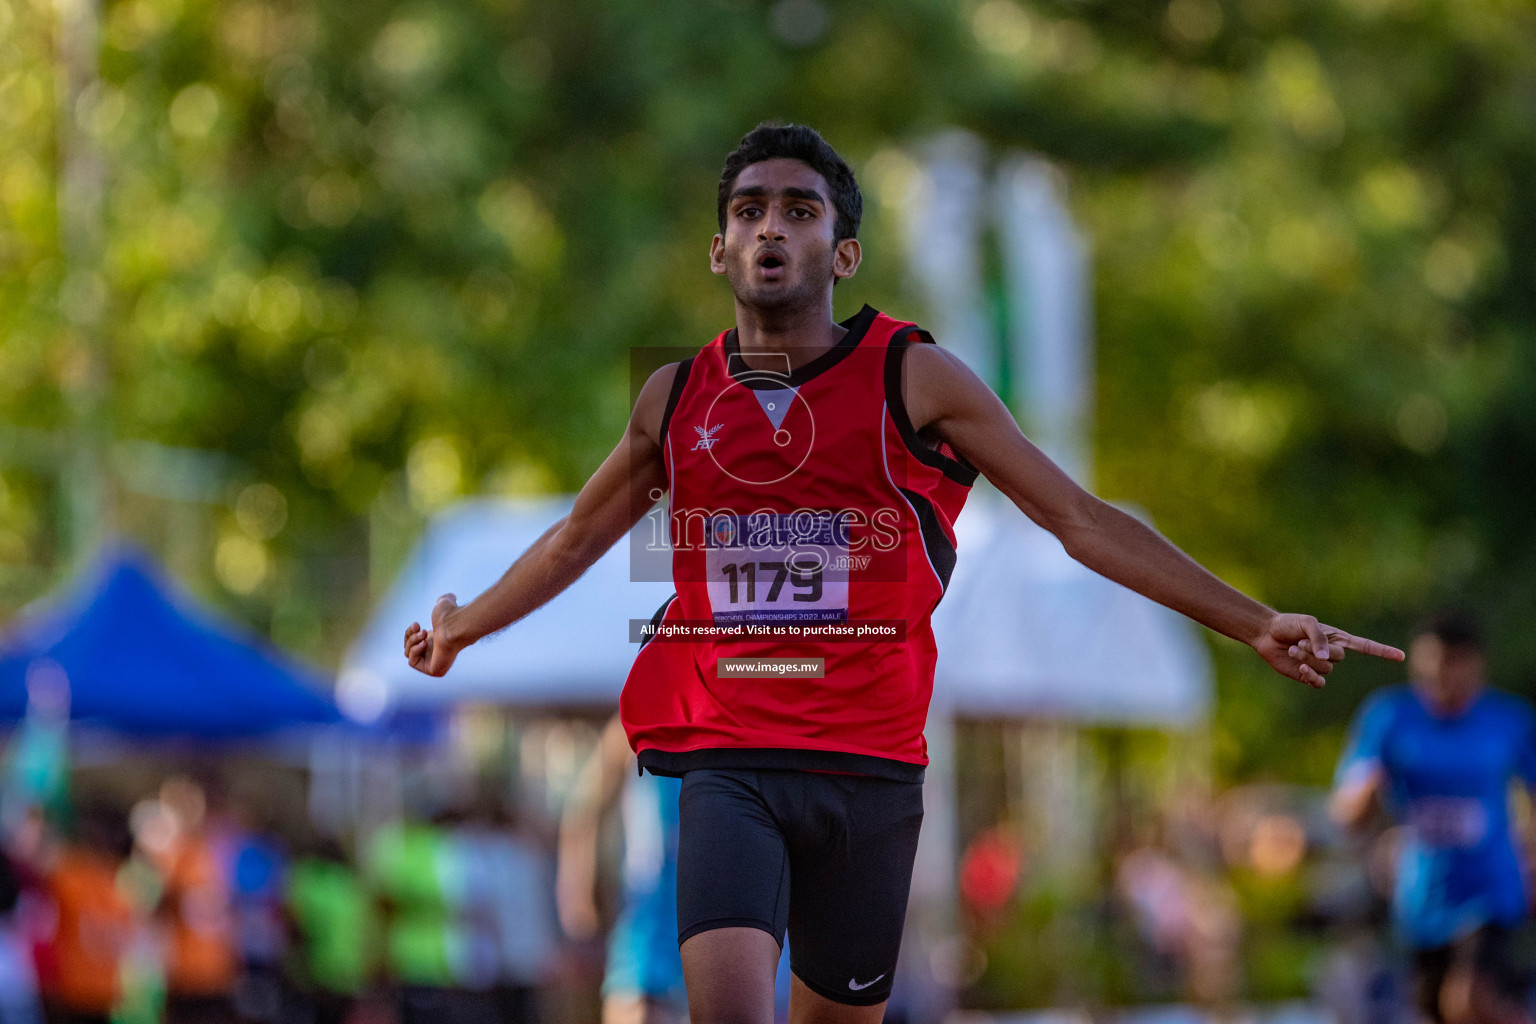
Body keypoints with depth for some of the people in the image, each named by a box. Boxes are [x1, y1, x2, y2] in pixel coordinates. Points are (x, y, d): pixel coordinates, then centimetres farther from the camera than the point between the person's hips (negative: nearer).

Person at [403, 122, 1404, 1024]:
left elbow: (1082, 520, 2)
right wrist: (458, 630, 39)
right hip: (721, 757, 0)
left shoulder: (913, 378, 1)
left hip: (869, 764, 0)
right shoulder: (675, 398, 8)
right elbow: (579, 537, 28)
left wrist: (1255, 624, -4)